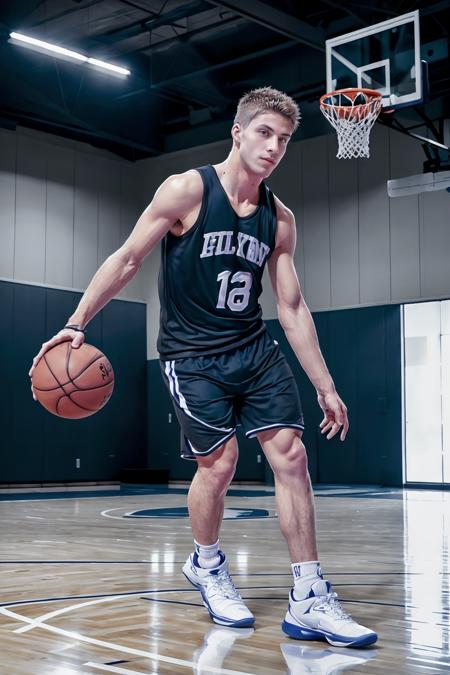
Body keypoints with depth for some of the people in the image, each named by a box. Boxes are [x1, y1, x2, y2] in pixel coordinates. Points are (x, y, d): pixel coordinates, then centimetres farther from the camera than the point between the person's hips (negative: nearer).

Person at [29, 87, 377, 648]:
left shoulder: (280, 219, 3)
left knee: (291, 455, -6)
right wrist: (77, 322, -12)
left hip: (255, 349, 5)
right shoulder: (187, 190, -10)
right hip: (191, 355, -4)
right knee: (220, 461, -9)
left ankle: (309, 602, 0)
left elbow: (292, 307, 7)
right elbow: (127, 259, -5)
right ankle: (206, 567, 23)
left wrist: (325, 386, 6)